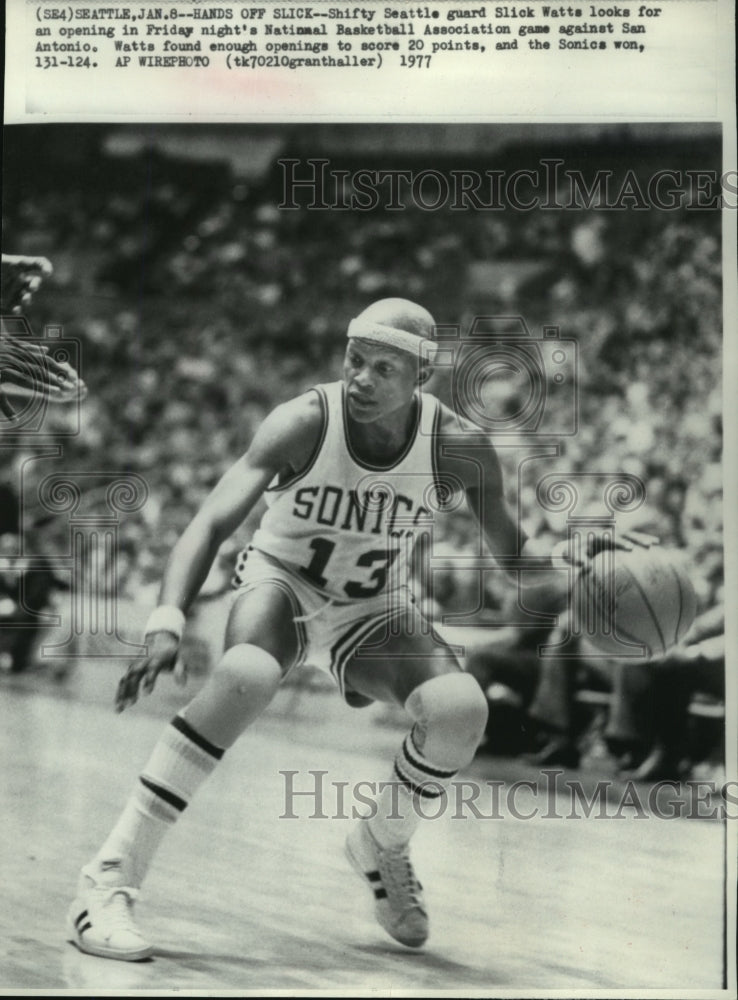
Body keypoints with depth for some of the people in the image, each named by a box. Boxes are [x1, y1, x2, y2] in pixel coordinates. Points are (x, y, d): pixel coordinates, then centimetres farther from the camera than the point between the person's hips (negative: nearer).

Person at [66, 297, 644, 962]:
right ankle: (110, 877, -30)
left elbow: (511, 550, -1)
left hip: (374, 611, 3)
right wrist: (167, 625, -47)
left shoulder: (460, 448, -17)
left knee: (461, 708, -24)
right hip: (281, 582, -2)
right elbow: (213, 522, -32)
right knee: (246, 676, -36)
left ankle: (383, 847, 9)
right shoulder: (304, 423, -24)